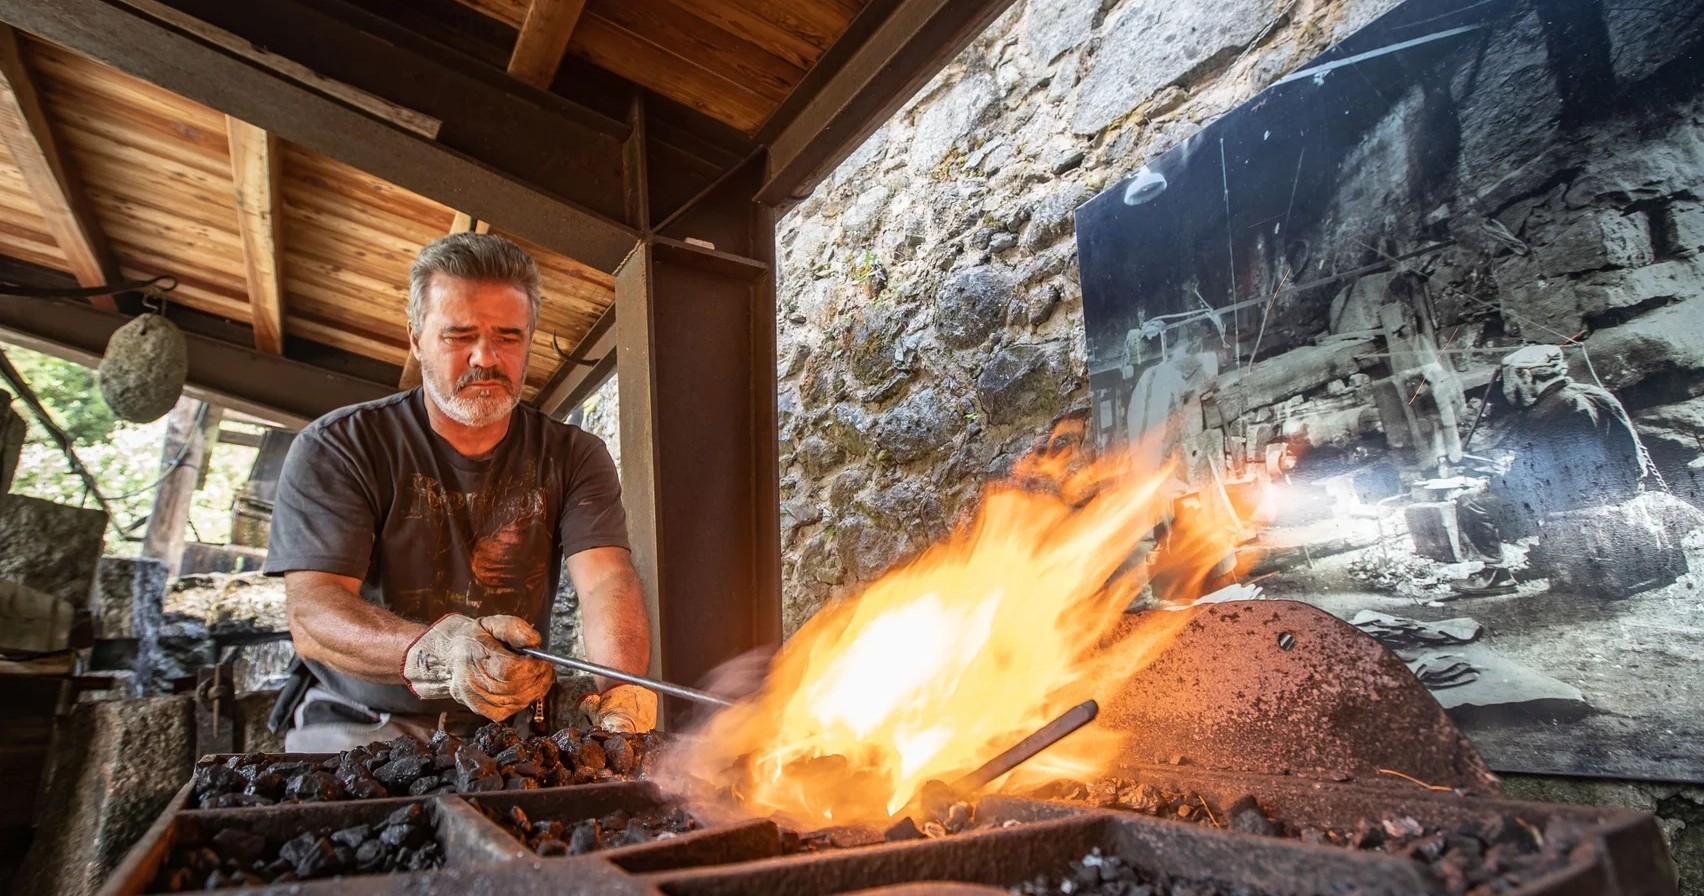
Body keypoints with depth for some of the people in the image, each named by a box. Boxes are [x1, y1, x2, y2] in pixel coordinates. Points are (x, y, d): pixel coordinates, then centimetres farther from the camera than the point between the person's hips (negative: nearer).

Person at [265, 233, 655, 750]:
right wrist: (435, 650, -38)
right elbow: (309, 612, -15)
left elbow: (607, 580, -14)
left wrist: (622, 691, -37)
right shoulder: (334, 449, -4)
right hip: (360, 726, -2)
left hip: (511, 730, 2)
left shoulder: (573, 457, 1)